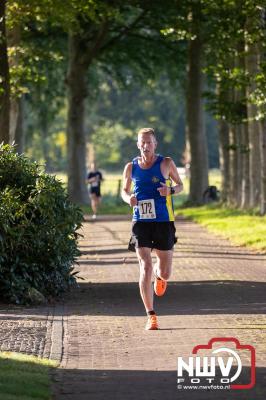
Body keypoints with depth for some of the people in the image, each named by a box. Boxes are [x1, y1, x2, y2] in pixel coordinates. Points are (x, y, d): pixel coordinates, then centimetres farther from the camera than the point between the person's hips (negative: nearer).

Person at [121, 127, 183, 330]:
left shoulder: (166, 163, -1)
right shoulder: (131, 167, 4)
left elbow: (180, 185, 9)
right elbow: (124, 190, 18)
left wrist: (170, 190, -14)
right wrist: (129, 198, -6)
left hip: (164, 222, 0)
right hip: (141, 221, 0)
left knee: (165, 273, 7)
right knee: (145, 267, -14)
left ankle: (159, 276, 48)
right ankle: (151, 316, -10)